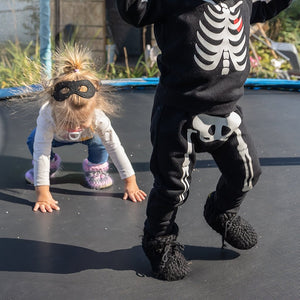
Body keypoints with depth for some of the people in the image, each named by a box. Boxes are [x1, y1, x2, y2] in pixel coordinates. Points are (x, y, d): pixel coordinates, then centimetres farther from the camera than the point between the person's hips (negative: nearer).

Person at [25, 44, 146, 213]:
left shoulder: (98, 117, -41)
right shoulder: (47, 115, -45)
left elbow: (116, 148, -32)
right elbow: (41, 152, -44)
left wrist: (130, 183, -29)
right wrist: (42, 193, -48)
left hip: (86, 136, 0)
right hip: (57, 136, 0)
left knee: (99, 142, -29)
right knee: (34, 141, -23)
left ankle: (95, 167, 3)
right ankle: (50, 164, 8)